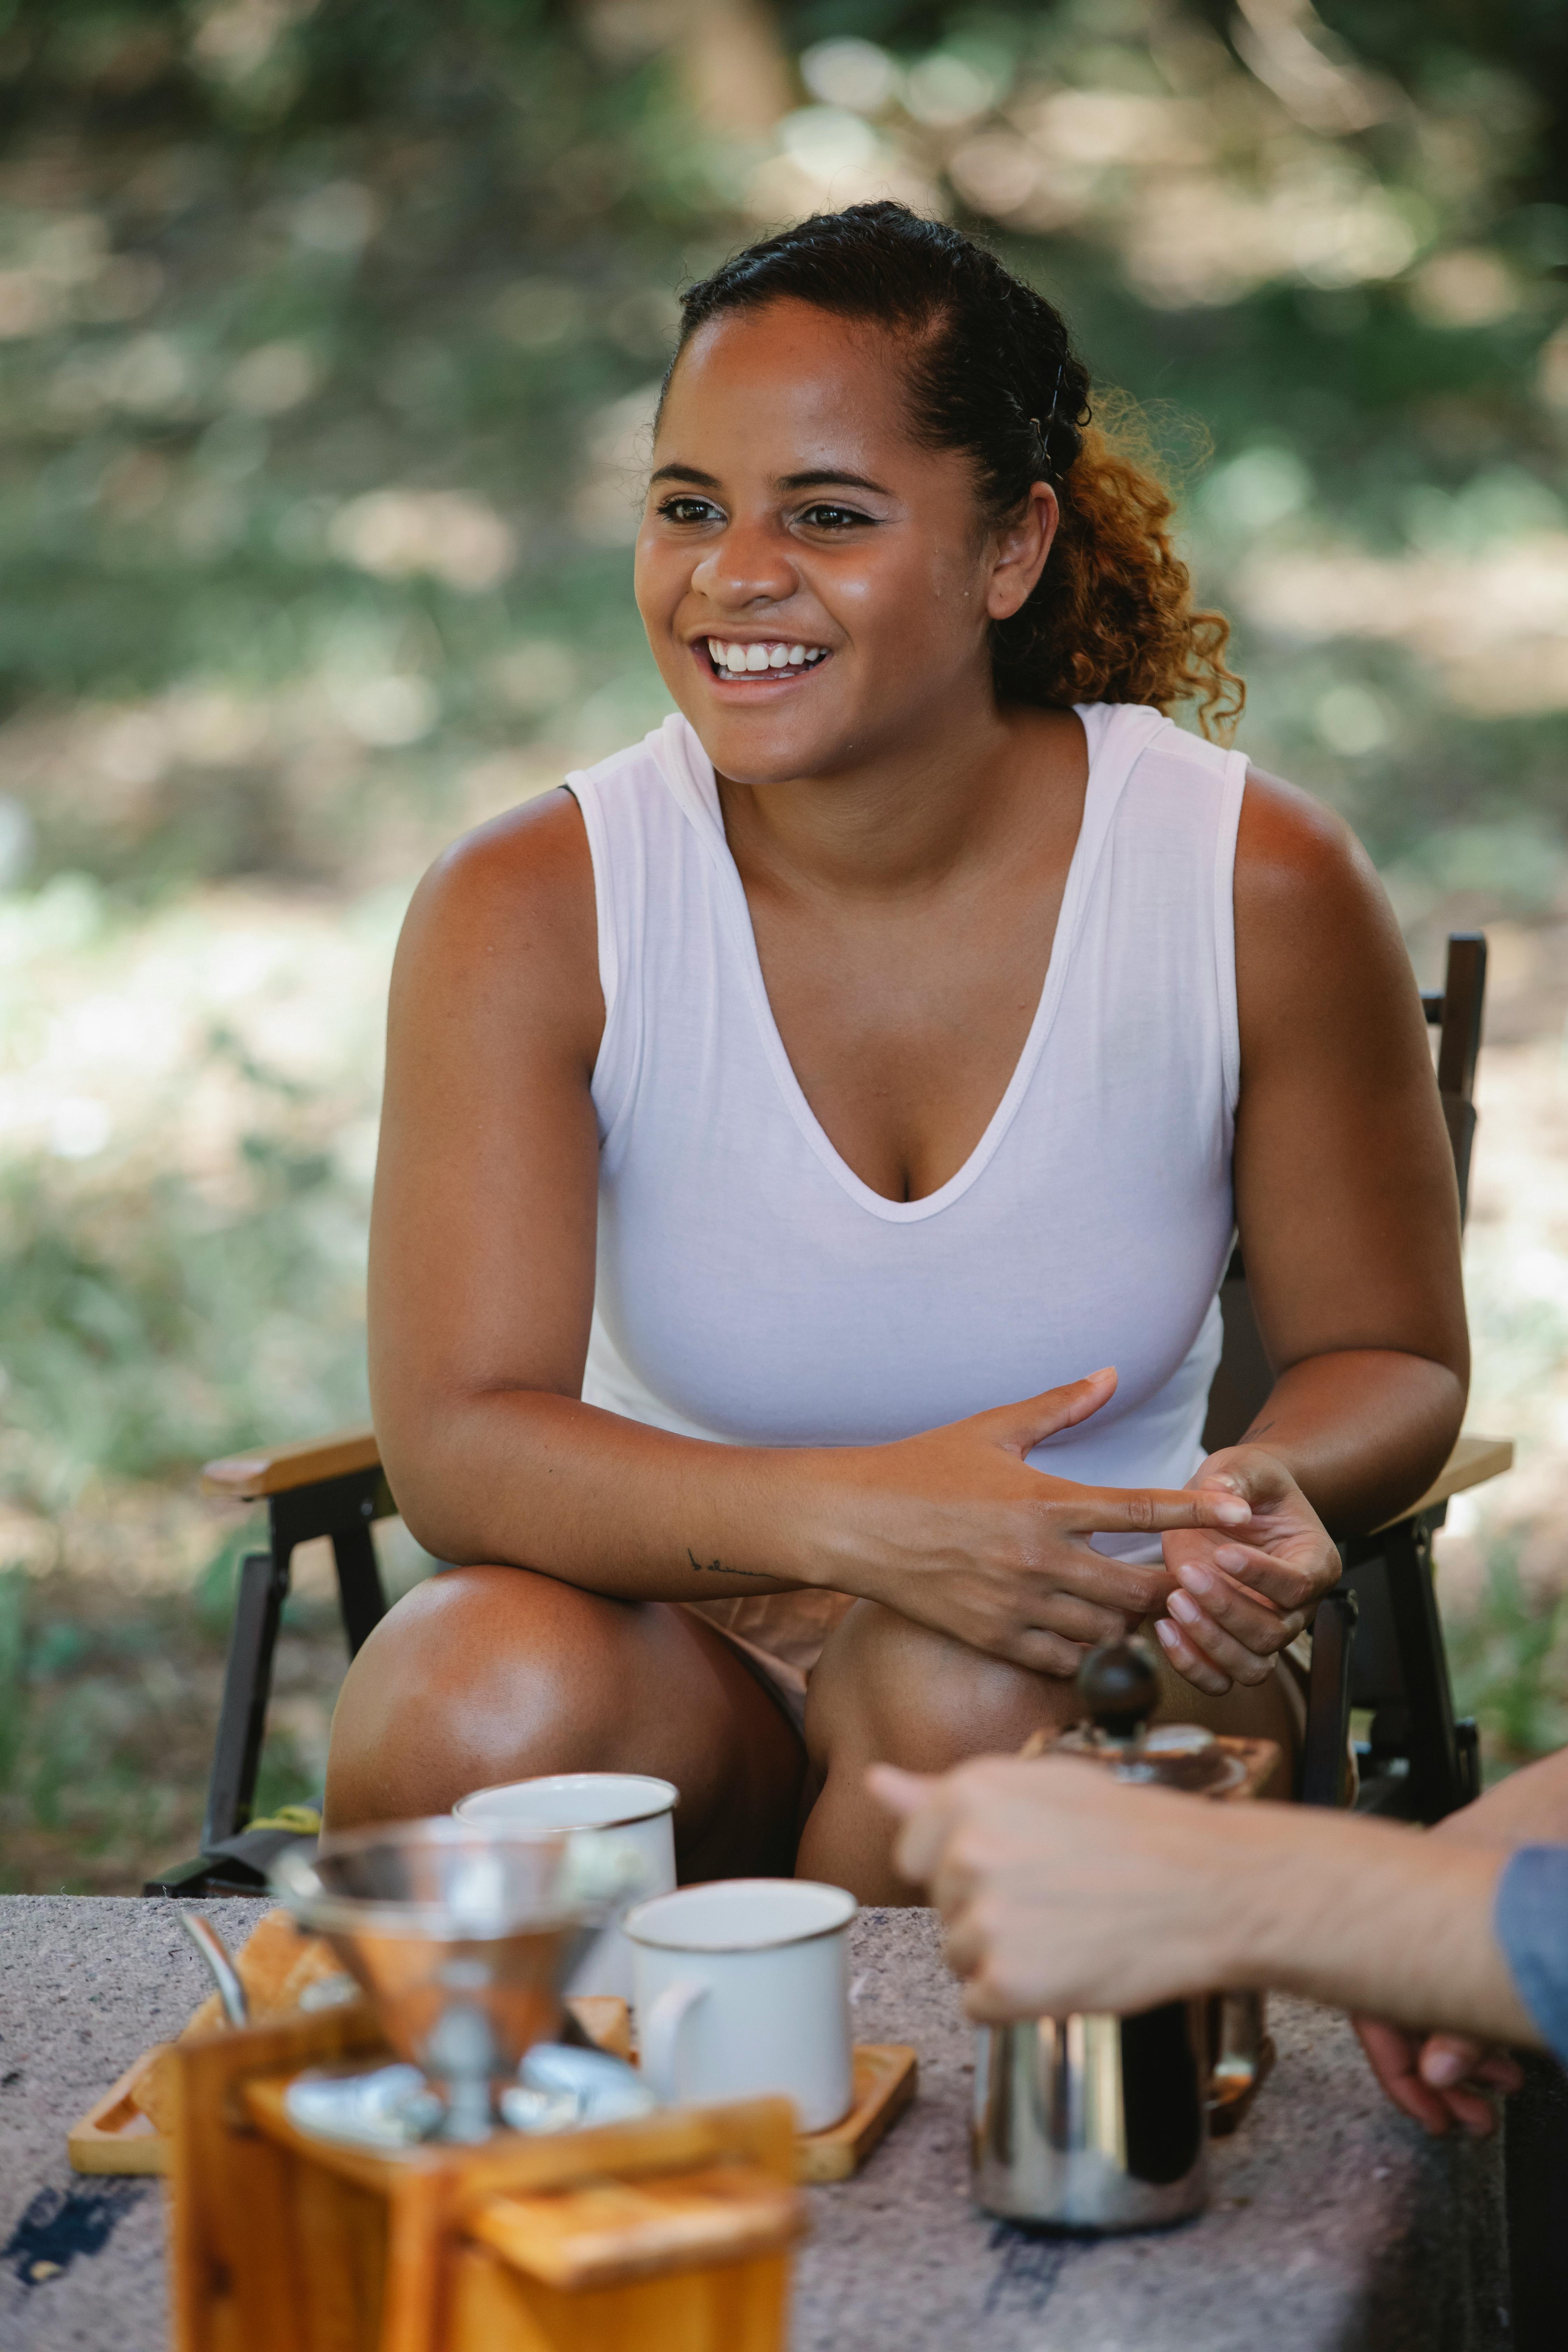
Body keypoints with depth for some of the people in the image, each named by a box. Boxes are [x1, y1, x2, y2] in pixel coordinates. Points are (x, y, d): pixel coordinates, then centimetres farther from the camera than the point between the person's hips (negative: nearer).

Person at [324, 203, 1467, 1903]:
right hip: (674, 1631, 0)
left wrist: (1276, 1496, -25)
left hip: (1088, 1654, 1)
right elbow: (457, 1442, -19)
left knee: (958, 1700, -33)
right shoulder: (521, 915, -13)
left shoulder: (1259, 889, -12)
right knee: (483, 1695, -33)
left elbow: (1390, 1359, 0)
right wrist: (849, 1517, -36)